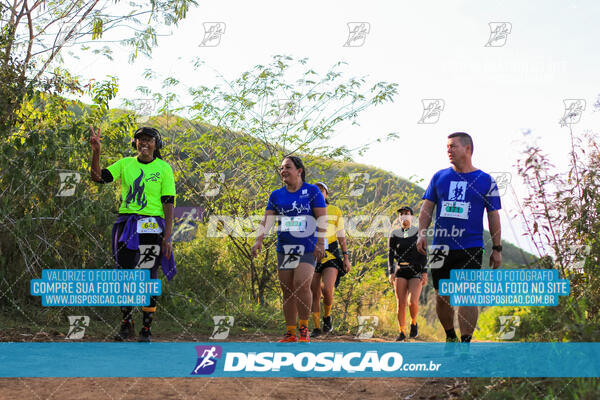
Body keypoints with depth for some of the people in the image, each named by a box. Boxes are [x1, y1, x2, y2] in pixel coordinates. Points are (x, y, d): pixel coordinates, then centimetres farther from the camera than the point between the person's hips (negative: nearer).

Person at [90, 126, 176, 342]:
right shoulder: (125, 164, 9)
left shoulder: (163, 168, 1)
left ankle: (146, 330, 10)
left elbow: (168, 204, -3)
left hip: (152, 226, -2)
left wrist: (167, 238, -10)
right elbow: (98, 177, -2)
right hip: (126, 223, 2)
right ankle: (126, 324, 15)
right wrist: (96, 151, -17)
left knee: (149, 278, 2)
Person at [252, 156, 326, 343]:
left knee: (302, 284, -20)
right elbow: (267, 218, 4)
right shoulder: (276, 195, 10)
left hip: (308, 247, -4)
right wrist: (259, 240, -10)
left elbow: (322, 217, -4)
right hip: (284, 248, 4)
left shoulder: (312, 191, 0)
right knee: (287, 291, 4)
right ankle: (290, 333, 12)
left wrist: (320, 243, -13)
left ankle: (304, 328, -5)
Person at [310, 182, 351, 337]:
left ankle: (327, 316, 7)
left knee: (327, 289, -21)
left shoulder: (335, 212, 7)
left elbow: (341, 237, 10)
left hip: (331, 256, -2)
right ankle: (316, 328, 14)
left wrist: (346, 257, 4)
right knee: (314, 294, 2)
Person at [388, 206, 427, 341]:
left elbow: (423, 254, 3)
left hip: (415, 272, -2)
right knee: (401, 303, -5)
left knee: (413, 302, -17)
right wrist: (390, 273, -6)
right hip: (400, 272, 2)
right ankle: (402, 332, 5)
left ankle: (414, 323, 11)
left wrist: (424, 272, -5)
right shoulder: (394, 235, 8)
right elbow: (390, 255, 5)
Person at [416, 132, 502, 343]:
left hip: (471, 248, -3)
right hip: (441, 247, 3)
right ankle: (450, 337, 26)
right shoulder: (439, 177, 10)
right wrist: (421, 234, -3)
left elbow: (493, 216, 7)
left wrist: (496, 249, 5)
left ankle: (465, 343, -6)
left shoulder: (486, 181, 4)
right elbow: (427, 208, 12)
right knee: (442, 297, 7)